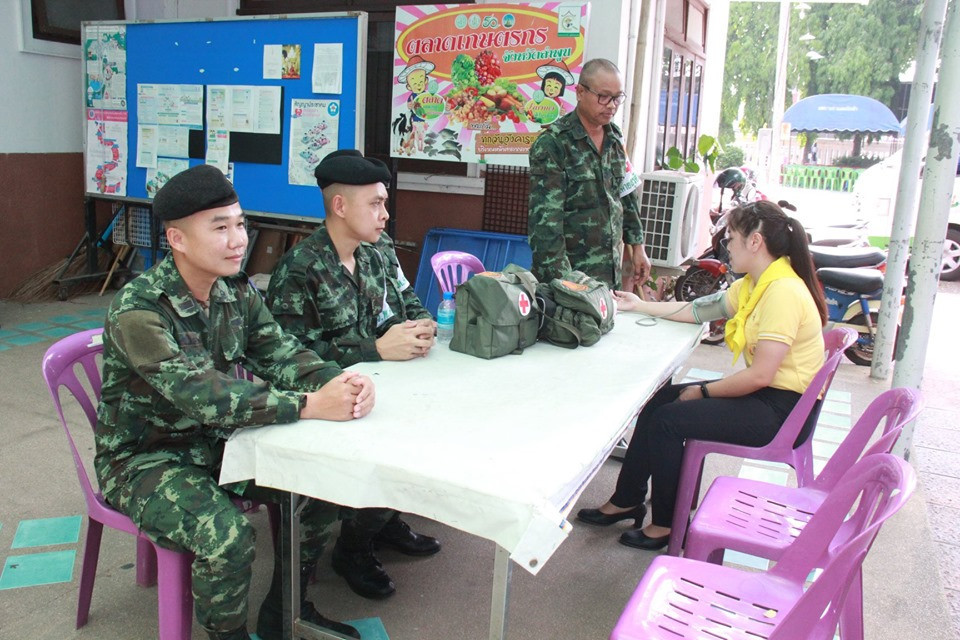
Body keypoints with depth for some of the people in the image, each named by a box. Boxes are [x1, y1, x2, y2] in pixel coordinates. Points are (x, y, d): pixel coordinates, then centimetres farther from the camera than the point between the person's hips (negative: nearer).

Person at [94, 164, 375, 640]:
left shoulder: (238, 291, -4)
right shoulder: (138, 311, -26)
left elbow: (280, 353, -11)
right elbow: (201, 393, -36)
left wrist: (336, 381, -33)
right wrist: (310, 405, -43)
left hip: (217, 439, 7)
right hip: (145, 457, -6)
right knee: (227, 535, -29)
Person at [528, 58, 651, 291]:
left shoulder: (615, 139, 9)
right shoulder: (552, 144, -12)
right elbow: (544, 220, -18)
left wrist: (637, 246, 16)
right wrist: (560, 280, -23)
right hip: (568, 273, -6)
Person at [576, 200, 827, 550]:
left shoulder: (782, 291, -23)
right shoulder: (756, 284, 7)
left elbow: (760, 375, -26)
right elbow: (699, 309, 13)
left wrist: (704, 392, -14)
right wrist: (639, 305, 18)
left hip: (782, 408, -10)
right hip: (763, 393, 10)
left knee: (668, 419, -13)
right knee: (657, 401, 5)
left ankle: (667, 525, 6)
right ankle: (626, 501, 17)